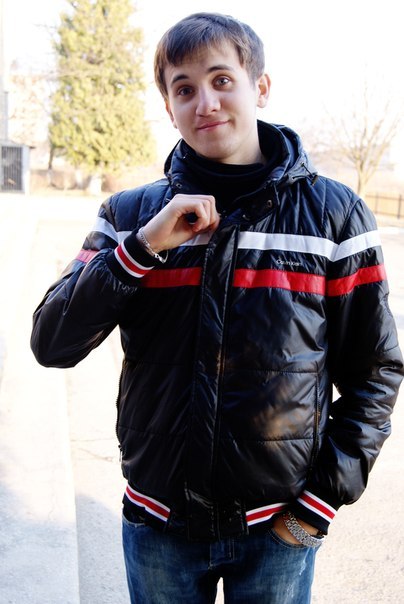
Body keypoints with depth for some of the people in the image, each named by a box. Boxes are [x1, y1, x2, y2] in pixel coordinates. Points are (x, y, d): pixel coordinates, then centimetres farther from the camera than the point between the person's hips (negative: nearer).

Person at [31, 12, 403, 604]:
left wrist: (325, 496, -6)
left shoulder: (332, 212, -5)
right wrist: (143, 246, -19)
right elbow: (52, 344, -8)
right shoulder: (131, 215, -1)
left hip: (278, 531, -1)